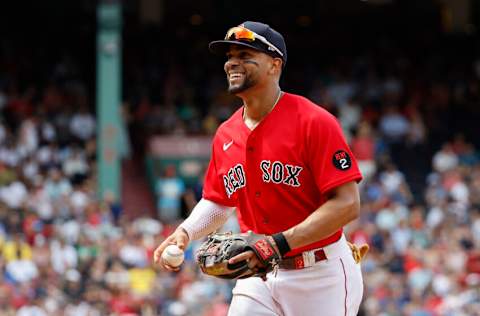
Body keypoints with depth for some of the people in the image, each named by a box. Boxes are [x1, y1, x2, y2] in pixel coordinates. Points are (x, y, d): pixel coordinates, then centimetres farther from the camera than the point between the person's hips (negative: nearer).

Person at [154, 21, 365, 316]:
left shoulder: (315, 122, -14)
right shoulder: (226, 135, 6)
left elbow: (347, 205, -20)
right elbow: (218, 202, 21)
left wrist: (280, 243, -28)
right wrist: (185, 232, 0)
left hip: (321, 276, -5)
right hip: (259, 275, 5)